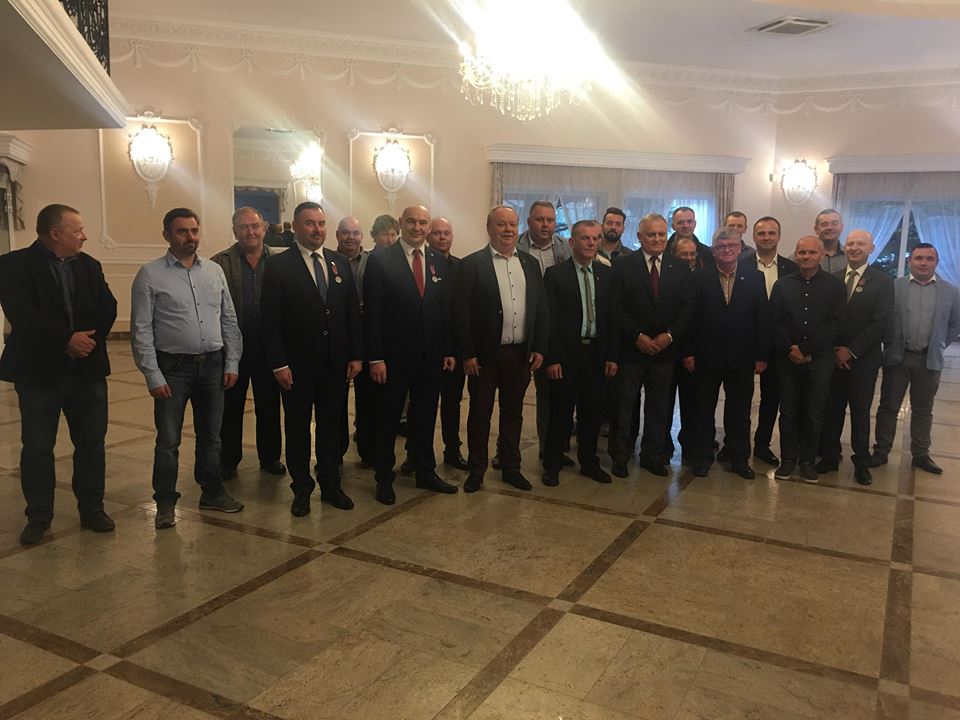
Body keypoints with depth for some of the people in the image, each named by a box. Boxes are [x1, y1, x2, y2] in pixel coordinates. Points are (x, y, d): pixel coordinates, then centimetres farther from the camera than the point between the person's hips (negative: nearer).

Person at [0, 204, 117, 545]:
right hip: (39, 371, -4)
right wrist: (67, 340, -20)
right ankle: (38, 518, 20)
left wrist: (88, 339, -15)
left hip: (87, 369, 4)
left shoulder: (89, 266, 9)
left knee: (91, 443, 9)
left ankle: (92, 510, 23)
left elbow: (108, 308, 0)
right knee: (36, 448, 5)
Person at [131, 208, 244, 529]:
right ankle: (165, 502, 20)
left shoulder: (214, 271, 6)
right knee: (168, 440, 4)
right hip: (173, 367, -3)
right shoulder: (150, 275, -6)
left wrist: (232, 362, 4)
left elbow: (229, 320, 9)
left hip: (213, 364, 4)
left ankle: (212, 493, 30)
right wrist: (153, 376, -11)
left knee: (210, 436, 15)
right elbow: (141, 330, -7)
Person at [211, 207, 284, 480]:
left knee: (269, 406, 12)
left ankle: (270, 457, 27)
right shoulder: (220, 263, -3)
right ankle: (228, 460, 25)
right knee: (230, 407, 11)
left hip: (268, 346, 2)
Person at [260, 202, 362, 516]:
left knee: (332, 426, 13)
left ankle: (331, 485, 27)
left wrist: (355, 355, 3)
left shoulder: (341, 263, 7)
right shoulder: (278, 266, -5)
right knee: (298, 428, 9)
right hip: (297, 365, -3)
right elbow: (270, 321, -8)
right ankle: (301, 489, 23)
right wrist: (278, 364, -13)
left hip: (336, 363, 4)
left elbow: (353, 312, 8)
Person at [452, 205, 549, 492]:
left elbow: (541, 308, 9)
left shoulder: (530, 263, 9)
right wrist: (468, 354, -12)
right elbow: (461, 313, -8)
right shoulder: (471, 264, -5)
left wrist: (539, 348, 2)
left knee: (513, 413, 14)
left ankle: (511, 468, 27)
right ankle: (476, 470, 22)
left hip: (521, 354, 4)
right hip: (484, 354, -4)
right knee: (480, 413, 8)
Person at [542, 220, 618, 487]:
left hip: (596, 352, 4)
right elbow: (549, 319, -8)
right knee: (561, 412, 5)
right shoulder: (555, 274, -5)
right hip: (566, 353, -4)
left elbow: (612, 316, 8)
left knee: (593, 412, 12)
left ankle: (589, 462, 28)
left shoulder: (606, 274, 7)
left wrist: (612, 355, 2)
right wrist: (551, 359, -12)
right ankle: (552, 465, 19)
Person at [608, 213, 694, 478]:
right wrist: (637, 337, -14)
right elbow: (617, 306, -7)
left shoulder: (680, 268, 6)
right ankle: (620, 455, 17)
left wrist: (669, 335, -9)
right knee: (624, 403, 4)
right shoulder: (623, 266, -2)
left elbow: (688, 306, 3)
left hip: (665, 348, 3)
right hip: (630, 347, -2)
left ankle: (653, 455, 23)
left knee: (658, 405, 10)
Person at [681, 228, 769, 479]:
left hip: (741, 358, 1)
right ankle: (701, 457, 22)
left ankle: (738, 458, 25)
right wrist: (688, 352, -8)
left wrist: (761, 355, -4)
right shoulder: (699, 278, -1)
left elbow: (762, 319, 0)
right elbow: (689, 317, -3)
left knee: (739, 412, 11)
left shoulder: (755, 278, 2)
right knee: (703, 410, 9)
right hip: (706, 357, -1)